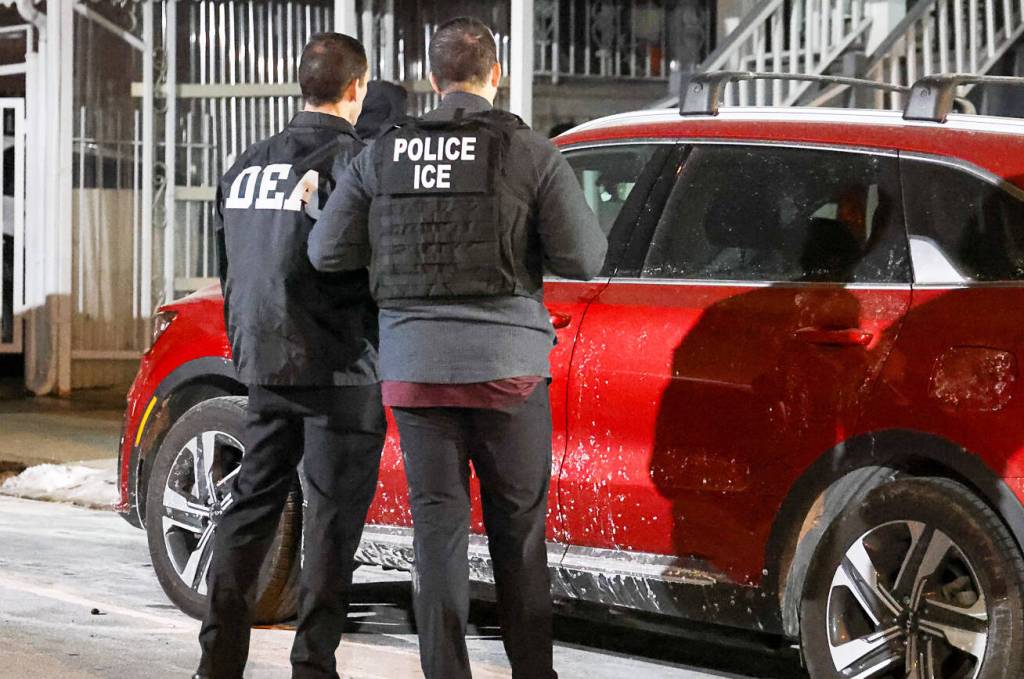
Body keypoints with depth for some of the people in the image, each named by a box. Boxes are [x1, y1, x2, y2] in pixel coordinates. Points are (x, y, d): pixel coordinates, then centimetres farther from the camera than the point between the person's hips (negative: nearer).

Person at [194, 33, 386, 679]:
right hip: (338, 368, -6)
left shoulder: (249, 165, 11)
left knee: (252, 505, 12)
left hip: (265, 364, 7)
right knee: (333, 517, -2)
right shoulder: (352, 159, -11)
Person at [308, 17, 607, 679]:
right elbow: (584, 258, -7)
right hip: (507, 364, -2)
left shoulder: (382, 155, 3)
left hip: (416, 367, 2)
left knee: (438, 525, 4)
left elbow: (328, 252, 3)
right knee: (519, 528, 8)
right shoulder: (531, 153, -5)